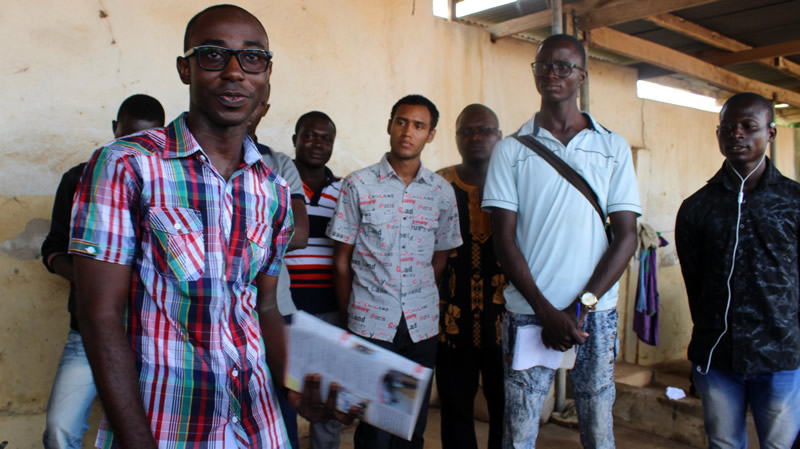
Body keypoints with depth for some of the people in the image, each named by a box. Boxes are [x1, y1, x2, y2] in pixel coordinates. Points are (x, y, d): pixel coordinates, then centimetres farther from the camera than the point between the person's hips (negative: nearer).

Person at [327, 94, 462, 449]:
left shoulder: (442, 192, 4)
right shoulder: (358, 185, -2)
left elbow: (439, 260, 11)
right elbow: (342, 260, 1)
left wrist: (421, 304, 6)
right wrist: (349, 318, 2)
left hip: (422, 325, 3)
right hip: (370, 324, -2)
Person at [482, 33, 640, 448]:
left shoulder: (613, 148, 7)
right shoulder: (511, 150, 4)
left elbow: (626, 237, 3)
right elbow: (504, 239, -1)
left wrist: (580, 307, -8)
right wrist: (547, 311, -9)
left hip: (595, 314, 1)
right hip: (528, 313, -1)